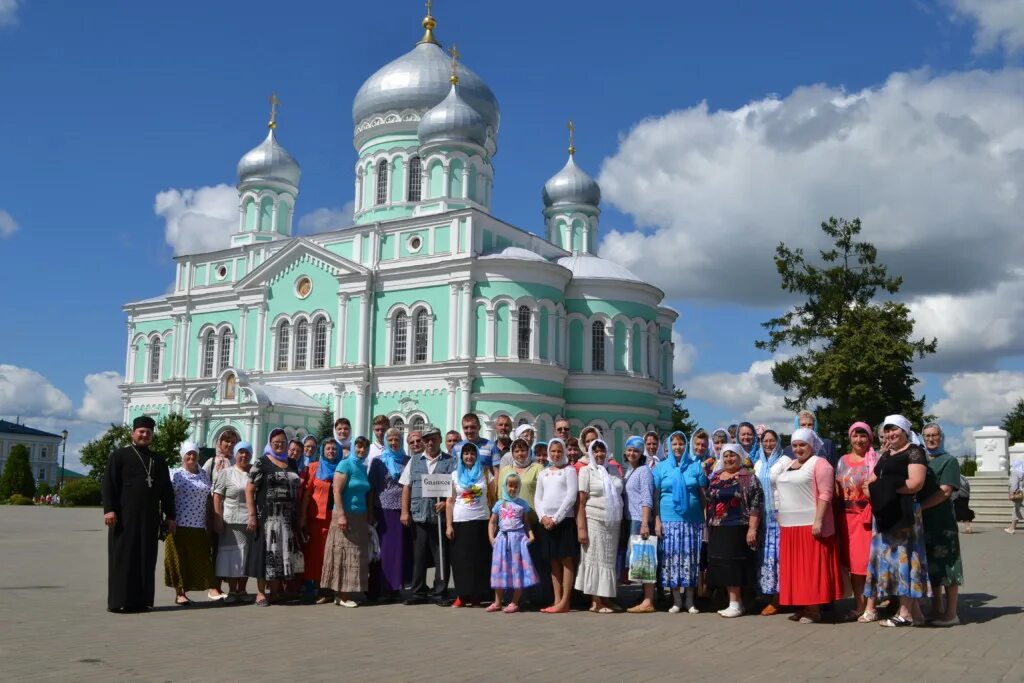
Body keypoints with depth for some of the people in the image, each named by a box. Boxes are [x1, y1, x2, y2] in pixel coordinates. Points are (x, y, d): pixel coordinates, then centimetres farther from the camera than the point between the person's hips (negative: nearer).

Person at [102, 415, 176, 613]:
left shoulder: (158, 461, 17)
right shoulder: (119, 455, 4)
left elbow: (167, 491, 18)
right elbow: (108, 485, -4)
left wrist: (170, 516, 11)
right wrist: (109, 509, -15)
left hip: (150, 519, 4)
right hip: (125, 517, -4)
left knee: (146, 559, 4)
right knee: (123, 558, -3)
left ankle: (142, 600, 8)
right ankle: (119, 601, 1)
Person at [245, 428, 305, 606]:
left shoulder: (292, 465, 15)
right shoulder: (261, 464, -2)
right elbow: (249, 490, -7)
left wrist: (298, 517, 14)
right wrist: (252, 515, -15)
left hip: (288, 518, 5)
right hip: (267, 516, -5)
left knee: (283, 554, 9)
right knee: (265, 552, -4)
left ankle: (276, 591, 19)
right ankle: (260, 593, 2)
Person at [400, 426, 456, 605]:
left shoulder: (450, 462, 5)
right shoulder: (414, 461, 13)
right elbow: (406, 488, 11)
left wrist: (447, 503, -14)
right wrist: (405, 511, 3)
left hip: (441, 515, -2)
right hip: (418, 515, 2)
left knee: (441, 556, 1)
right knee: (418, 556, 6)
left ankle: (440, 592, 9)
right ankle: (418, 592, 14)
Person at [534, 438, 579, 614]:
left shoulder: (569, 471, 1)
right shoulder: (543, 474, 16)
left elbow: (571, 497, -8)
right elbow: (537, 498, 12)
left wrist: (556, 518, -13)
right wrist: (543, 517, -5)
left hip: (564, 520, -5)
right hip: (546, 521, 5)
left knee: (567, 560, -4)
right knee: (553, 561, 7)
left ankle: (565, 602, -5)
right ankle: (557, 600, 10)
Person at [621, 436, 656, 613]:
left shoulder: (644, 471, -5)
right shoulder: (628, 471, 18)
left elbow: (647, 500, -13)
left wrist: (645, 523, -21)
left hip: (640, 520, -8)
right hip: (628, 519, 8)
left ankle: (648, 602, -6)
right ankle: (646, 599, 12)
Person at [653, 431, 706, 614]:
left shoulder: (695, 466, 7)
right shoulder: (661, 467, 7)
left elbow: (703, 495, 7)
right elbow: (656, 496, 5)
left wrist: (706, 519, 1)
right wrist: (657, 520, -2)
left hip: (693, 521, 0)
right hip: (669, 521, 0)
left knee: (690, 559, 2)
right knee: (672, 559, 1)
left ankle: (690, 601, 9)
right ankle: (676, 601, 8)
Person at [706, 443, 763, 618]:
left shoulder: (748, 477, -4)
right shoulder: (715, 477, 14)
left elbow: (756, 504, -10)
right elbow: (708, 501, 19)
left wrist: (752, 528, -16)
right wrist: (708, 527, 14)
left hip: (737, 529, -6)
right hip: (717, 530, 6)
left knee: (733, 565, -6)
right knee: (723, 565, 7)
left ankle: (735, 604, 1)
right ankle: (735, 602, 16)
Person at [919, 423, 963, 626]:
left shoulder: (949, 461, -1)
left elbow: (945, 491, -12)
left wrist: (920, 507, -16)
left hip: (943, 521, -5)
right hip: (924, 521, 5)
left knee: (947, 565, -2)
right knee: (932, 566, 10)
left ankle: (950, 613, 2)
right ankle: (936, 610, 18)